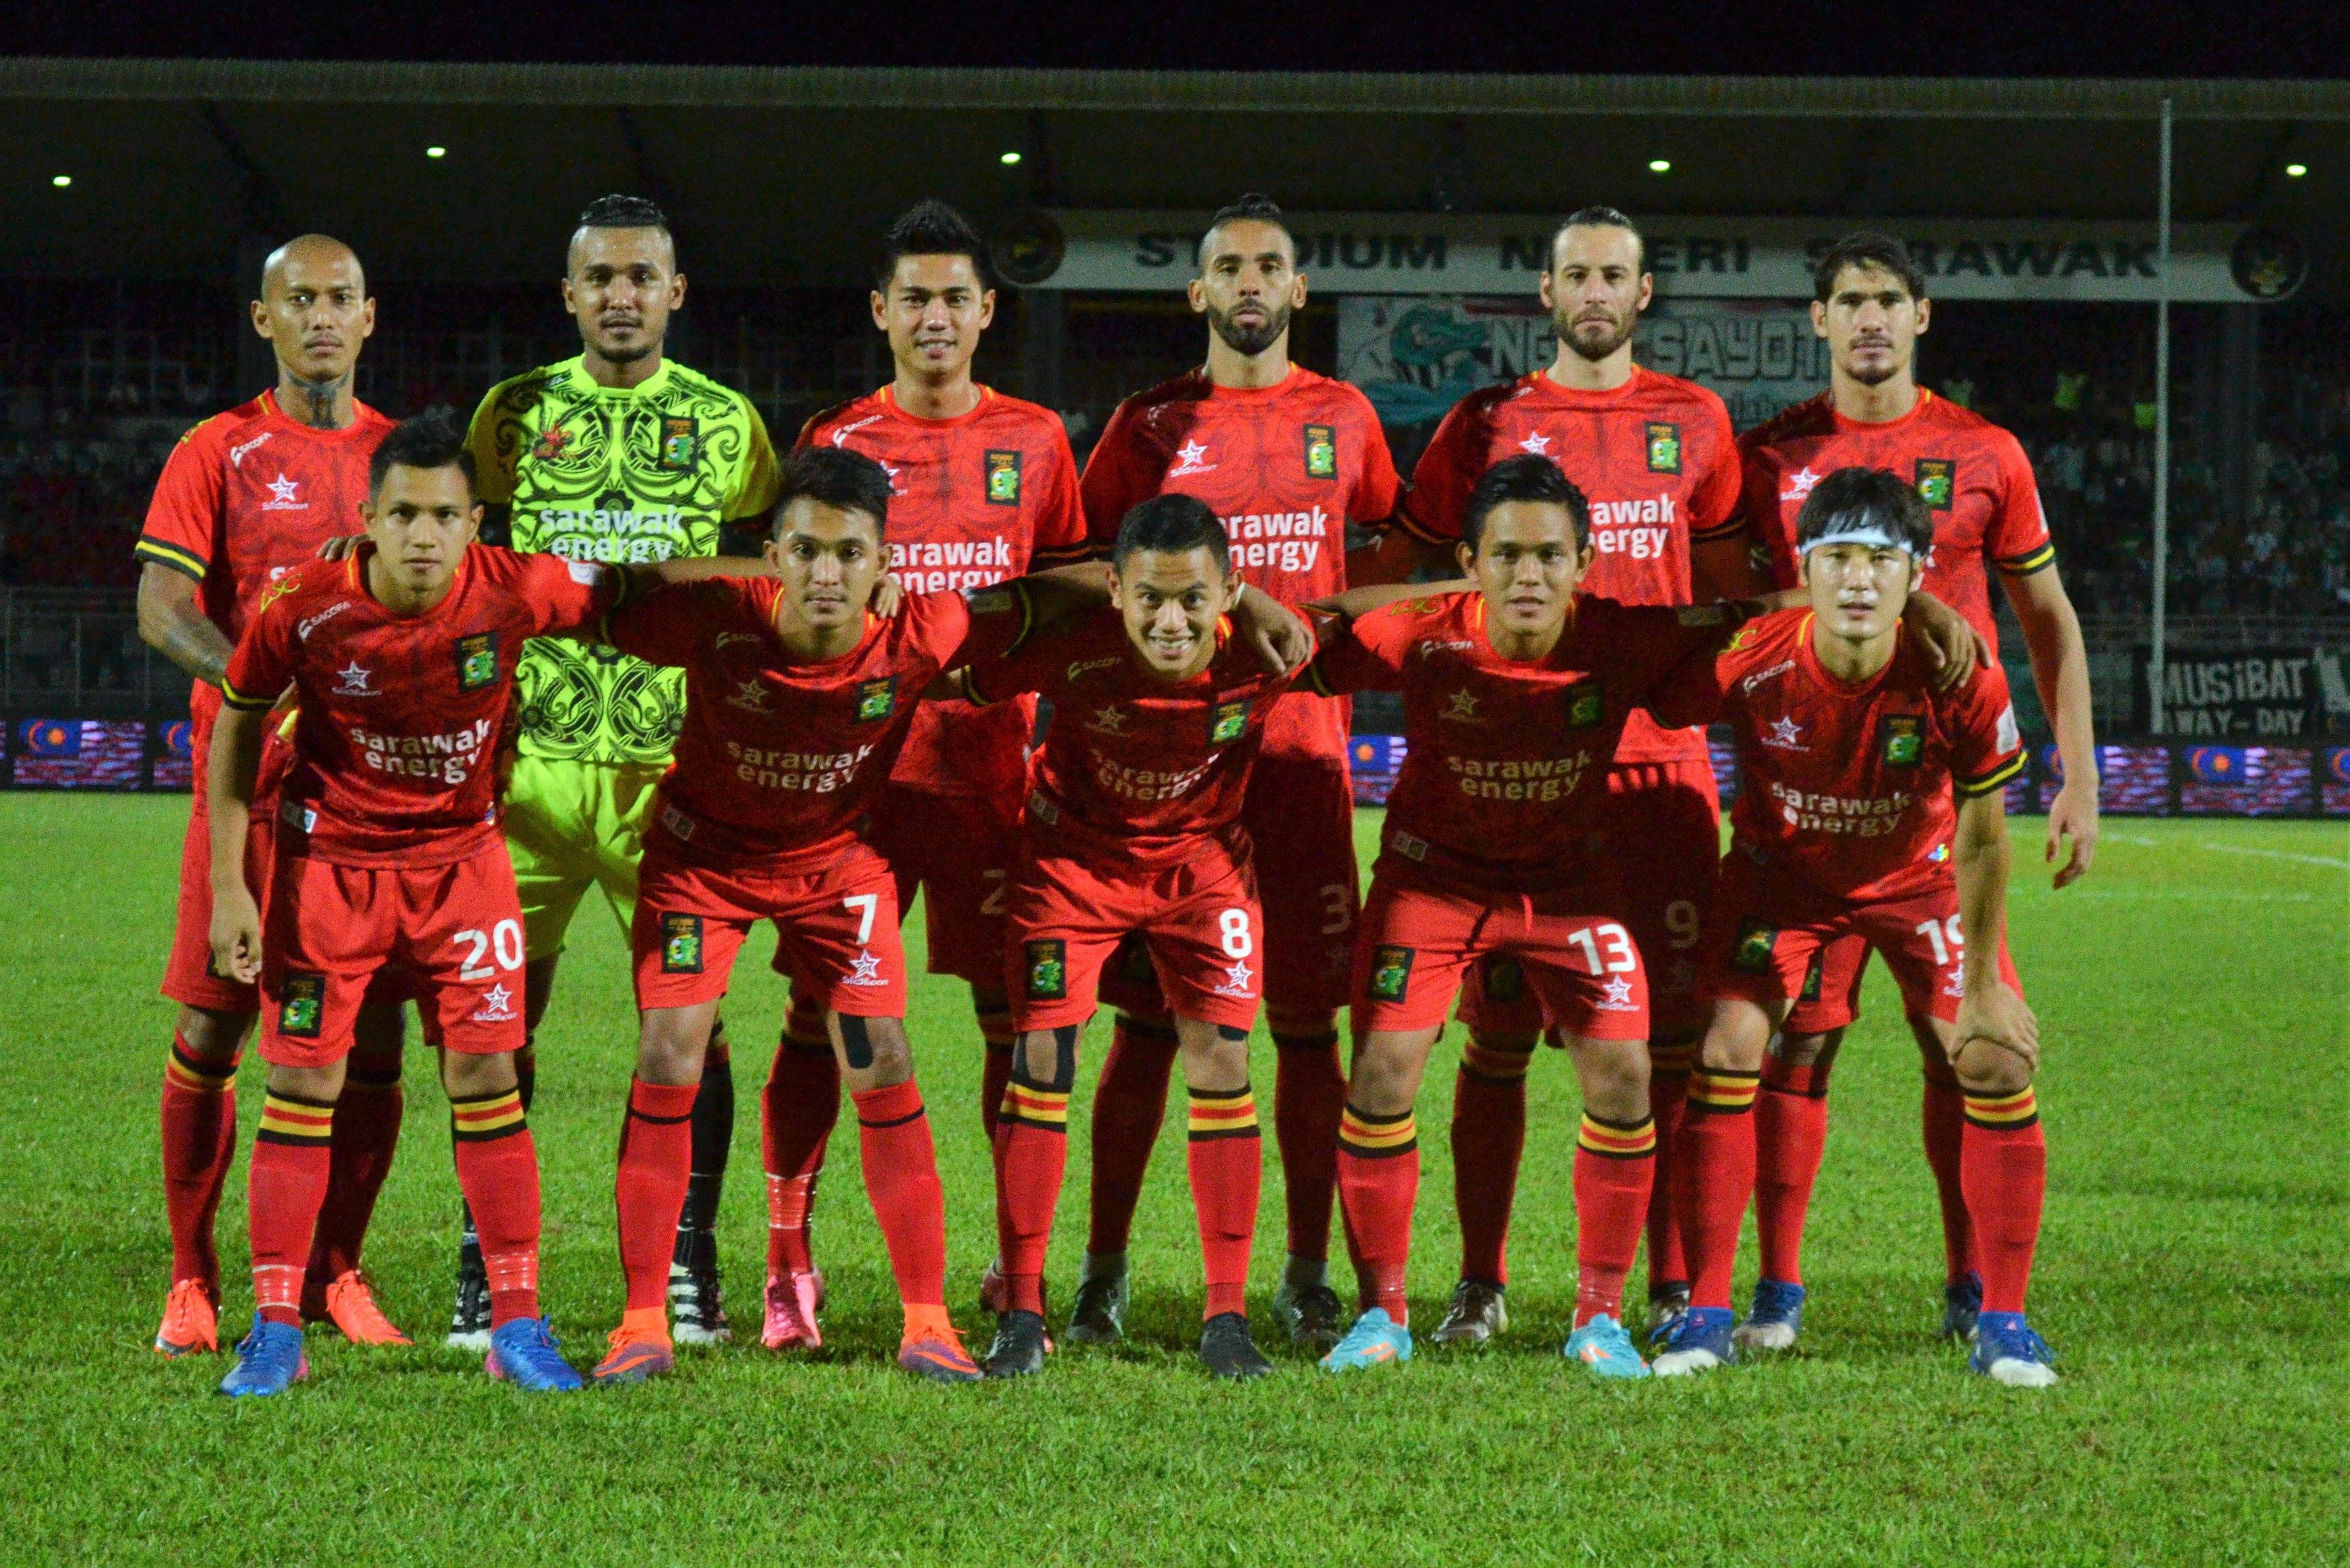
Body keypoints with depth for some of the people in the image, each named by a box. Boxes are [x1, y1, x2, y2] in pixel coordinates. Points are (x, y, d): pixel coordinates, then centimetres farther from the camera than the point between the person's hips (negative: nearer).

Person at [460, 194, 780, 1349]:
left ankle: (687, 1261, 9)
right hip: (532, 759, 1)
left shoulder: (724, 423, 7)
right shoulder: (515, 416, 8)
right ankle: (487, 1258, 10)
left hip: (673, 763, -1)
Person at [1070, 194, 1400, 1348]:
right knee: (1148, 1018, -1)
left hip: (1302, 744, 1)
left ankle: (1308, 1276, 9)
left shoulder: (1342, 417, 10)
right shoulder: (1150, 424, 6)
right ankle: (1103, 1271, 6)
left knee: (1307, 1021, 1)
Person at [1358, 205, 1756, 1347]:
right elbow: (1392, 581, 12)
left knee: (1671, 1033, -1)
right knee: (1498, 1031, 0)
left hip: (1660, 758, 1)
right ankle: (1480, 1283, 9)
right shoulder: (1487, 426, 7)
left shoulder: (1694, 424, 11)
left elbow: (1731, 598, 18)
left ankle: (1673, 1286, 7)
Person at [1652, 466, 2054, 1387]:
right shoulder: (1748, 665, -31)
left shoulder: (1960, 679, -30)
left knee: (1999, 1066, -10)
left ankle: (2003, 1322, 4)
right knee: (1727, 1052, -16)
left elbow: (1980, 836, -17)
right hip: (1781, 871, 0)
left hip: (1918, 875, 0)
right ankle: (1708, 1314, -4)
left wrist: (1982, 985, -10)